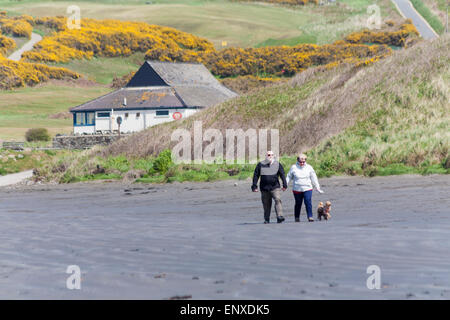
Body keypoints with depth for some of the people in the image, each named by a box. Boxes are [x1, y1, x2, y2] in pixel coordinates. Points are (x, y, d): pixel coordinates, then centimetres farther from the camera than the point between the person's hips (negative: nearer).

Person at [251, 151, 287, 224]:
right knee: (266, 204, 6)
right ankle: (267, 219, 17)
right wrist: (254, 186, 3)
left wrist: (284, 185, -1)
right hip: (264, 188, 1)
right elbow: (256, 176, 7)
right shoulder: (260, 165, 5)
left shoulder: (277, 164, 6)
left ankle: (279, 216, -27)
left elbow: (282, 175, 7)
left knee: (277, 200, -20)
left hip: (275, 187, -1)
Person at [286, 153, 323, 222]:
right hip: (297, 189, 0)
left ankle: (310, 217, -12)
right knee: (298, 204, 8)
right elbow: (289, 177, 9)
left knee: (308, 202, -14)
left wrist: (318, 188, 10)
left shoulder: (309, 168, 4)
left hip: (307, 189, 0)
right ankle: (297, 217, 23)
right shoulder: (294, 167, 1)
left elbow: (314, 178, 10)